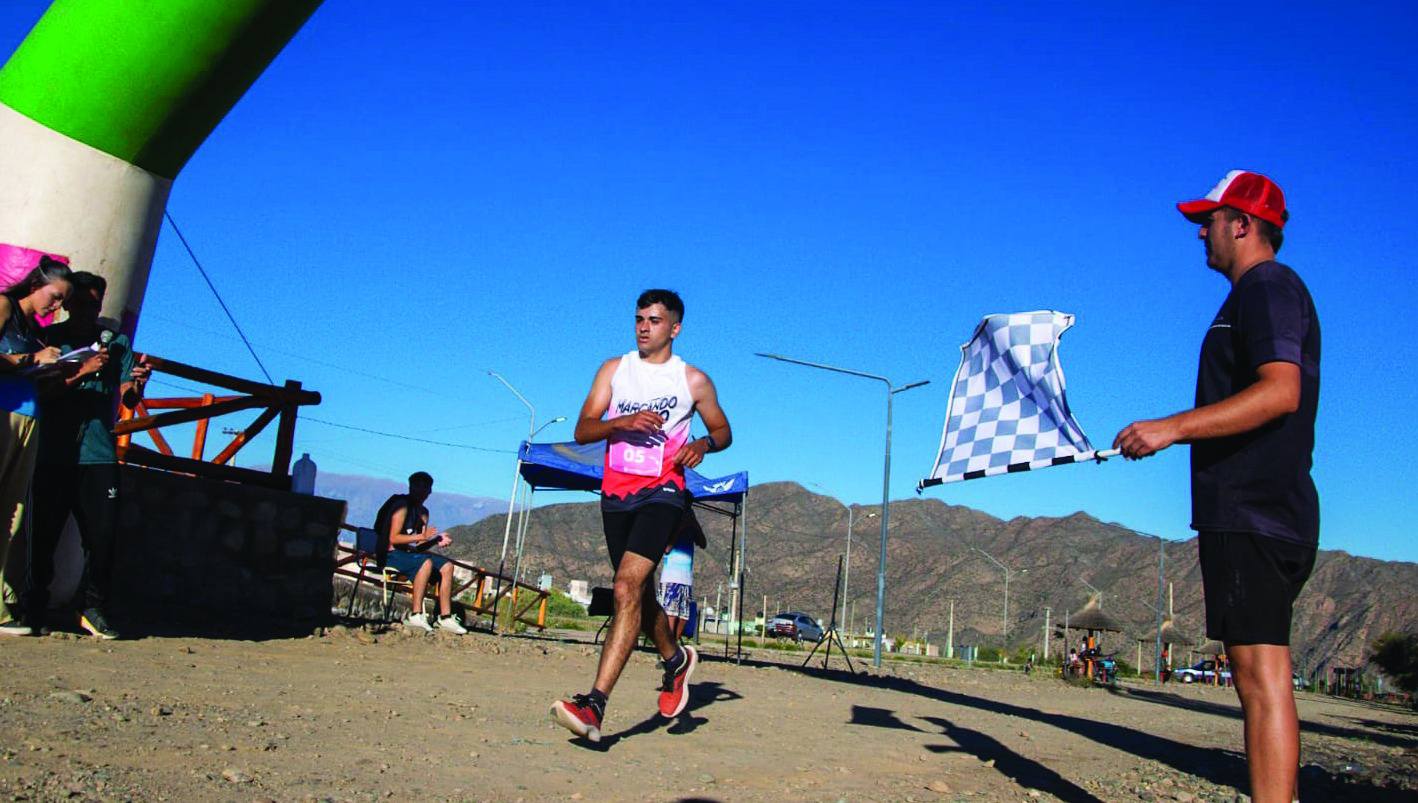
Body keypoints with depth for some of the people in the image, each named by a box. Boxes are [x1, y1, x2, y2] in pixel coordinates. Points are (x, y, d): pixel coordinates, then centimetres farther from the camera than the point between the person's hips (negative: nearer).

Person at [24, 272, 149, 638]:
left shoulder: (115, 341, 11)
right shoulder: (50, 338, 7)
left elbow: (128, 399, 6)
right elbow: (41, 392, -2)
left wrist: (138, 383, -17)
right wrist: (80, 373, -15)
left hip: (99, 456, 1)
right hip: (53, 454, -1)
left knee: (104, 536, -5)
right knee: (44, 536, 3)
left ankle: (92, 608, 6)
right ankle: (34, 610, 17)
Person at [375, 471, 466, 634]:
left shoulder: (423, 512, 15)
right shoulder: (402, 505, -9)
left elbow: (418, 546, 10)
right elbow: (393, 539, -18)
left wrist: (436, 540, -9)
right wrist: (421, 536, -25)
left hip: (410, 554, 8)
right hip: (392, 555, -8)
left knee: (447, 565, -6)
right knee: (426, 562, -33)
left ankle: (445, 617, -10)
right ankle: (415, 615, -37)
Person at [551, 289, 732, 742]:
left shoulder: (694, 380, 5)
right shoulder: (614, 370, 10)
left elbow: (723, 431, 16)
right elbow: (582, 431, 4)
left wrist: (704, 443, -7)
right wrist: (623, 421, -15)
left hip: (662, 491, -4)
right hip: (616, 493, 5)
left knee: (628, 586, -22)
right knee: (638, 593, 16)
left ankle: (595, 704, -27)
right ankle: (676, 659, 44)